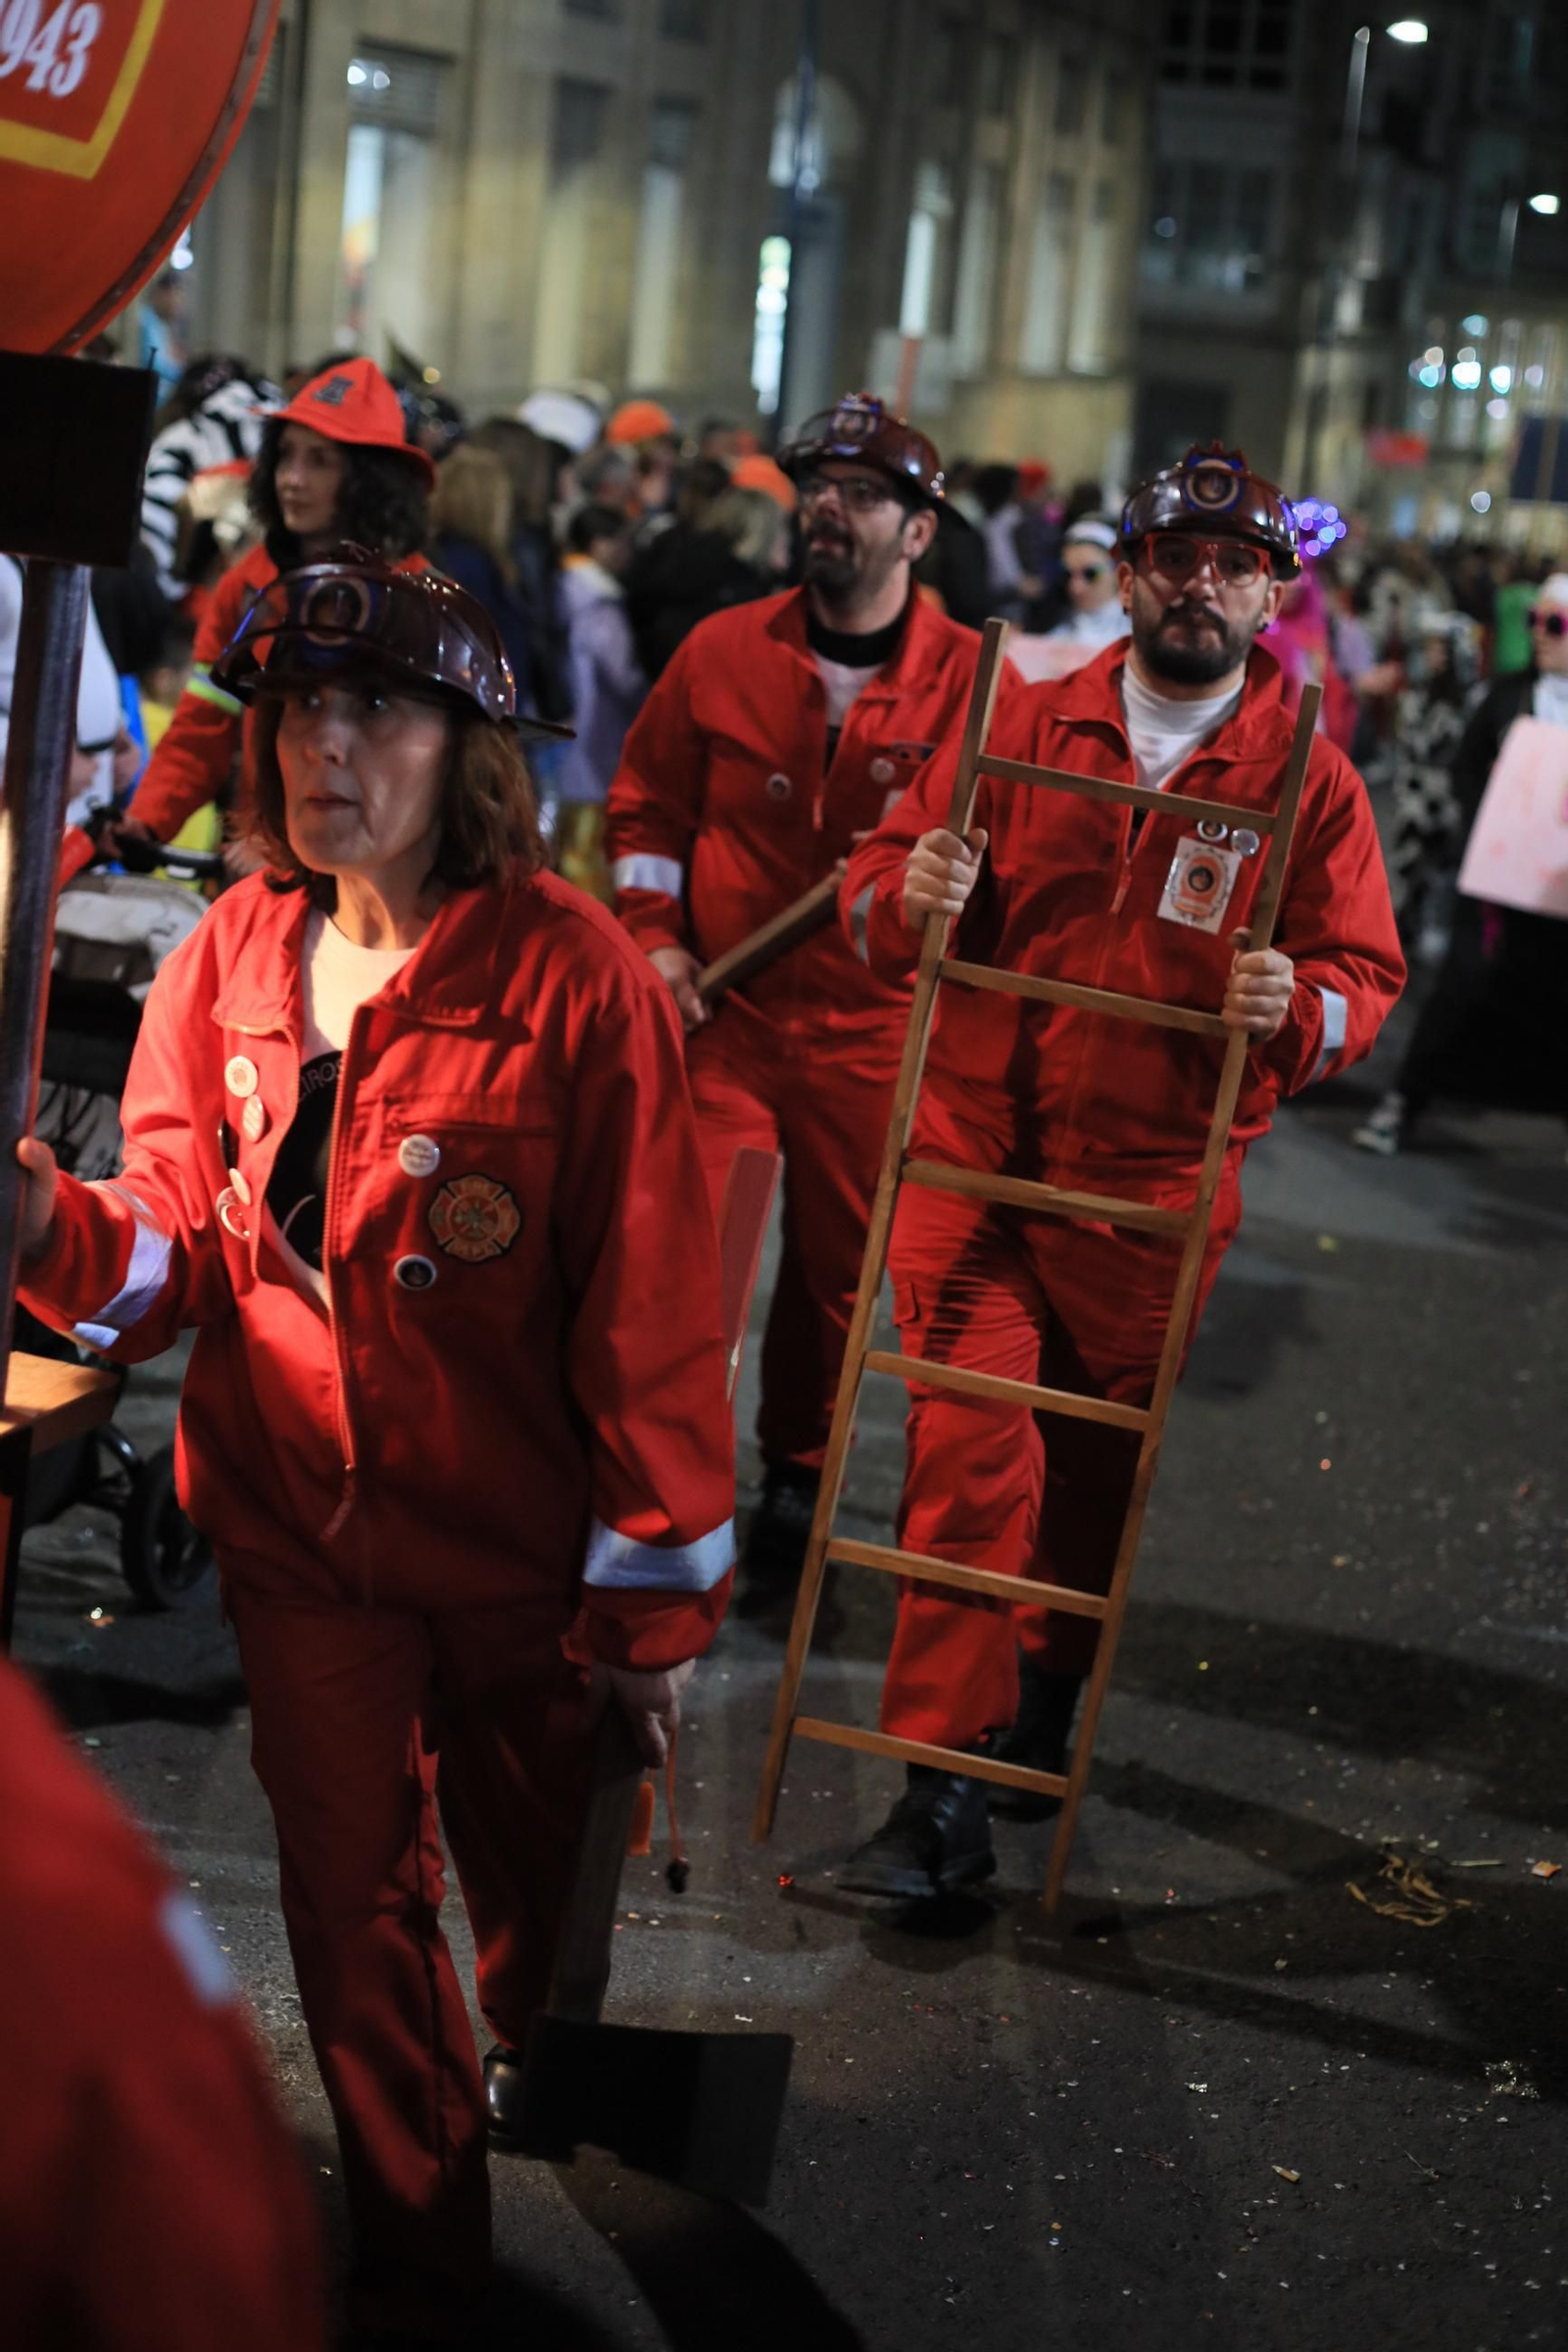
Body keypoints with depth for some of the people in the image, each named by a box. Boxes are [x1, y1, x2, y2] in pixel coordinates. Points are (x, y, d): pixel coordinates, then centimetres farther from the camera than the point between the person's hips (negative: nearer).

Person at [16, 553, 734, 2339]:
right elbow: (183, 1243, -5)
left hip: (516, 1551, -3)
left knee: (540, 1888, 20)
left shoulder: (576, 979, -18)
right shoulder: (232, 956, -4)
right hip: (299, 1535, 3)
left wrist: (654, 1597, -12)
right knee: (353, 1910, 14)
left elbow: (649, 1311, -15)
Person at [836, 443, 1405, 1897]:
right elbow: (877, 884, 9)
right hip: (972, 1156, 0)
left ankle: (1046, 1695, 38)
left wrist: (1298, 1006, -21)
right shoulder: (1023, 731, 6)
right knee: (968, 1450, -9)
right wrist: (909, 892, -15)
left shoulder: (1308, 780, 3)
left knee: (1098, 1465, 12)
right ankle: (943, 1790, -5)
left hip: (1152, 1188, 0)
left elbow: (1365, 979, 2)